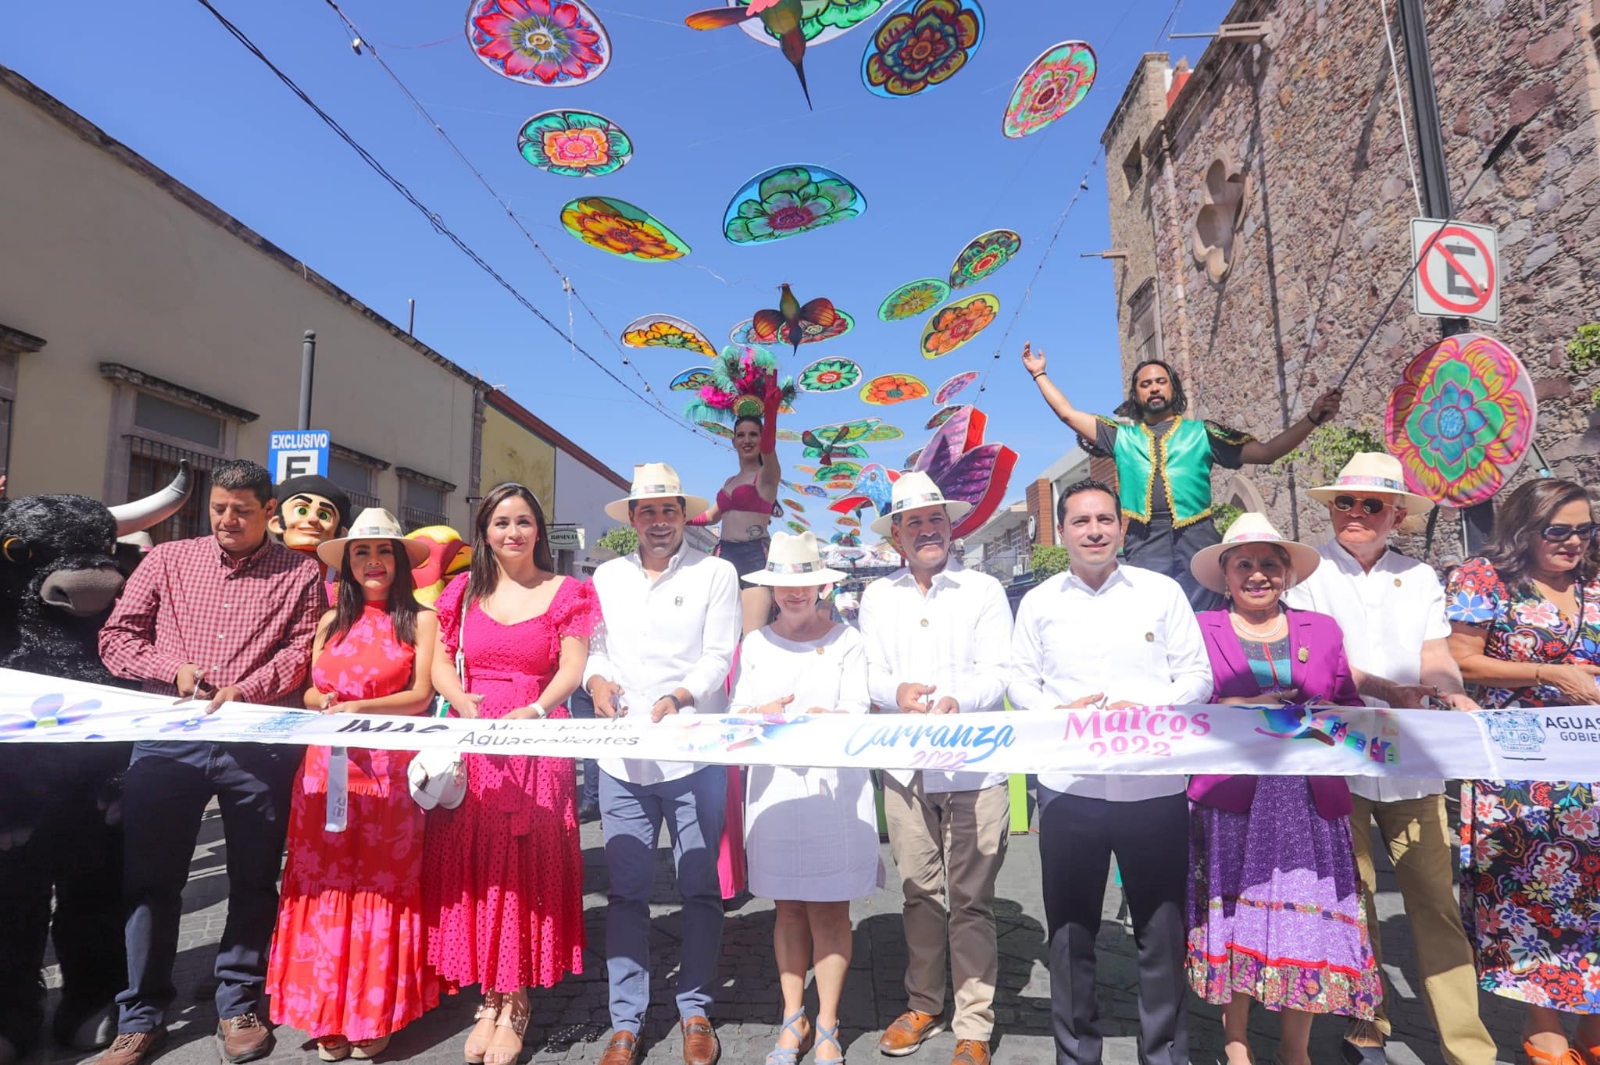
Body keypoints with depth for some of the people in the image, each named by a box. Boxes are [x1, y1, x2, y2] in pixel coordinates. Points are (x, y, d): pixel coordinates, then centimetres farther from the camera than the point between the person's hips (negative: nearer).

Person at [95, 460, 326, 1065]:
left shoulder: (300, 573, 4)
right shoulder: (168, 560, 10)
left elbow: (301, 652, -5)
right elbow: (116, 637, 8)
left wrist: (245, 690, -20)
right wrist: (175, 667, -9)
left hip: (261, 740, -1)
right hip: (169, 736, 2)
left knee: (253, 878, 8)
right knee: (149, 877, 8)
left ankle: (239, 1006, 24)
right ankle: (141, 1015, 24)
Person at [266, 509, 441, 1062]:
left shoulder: (420, 620, 2)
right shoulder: (331, 621, 14)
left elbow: (422, 694, -5)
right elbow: (308, 690, 14)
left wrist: (359, 708, -16)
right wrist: (320, 702, -8)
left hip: (391, 769, -3)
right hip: (327, 766, 4)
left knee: (381, 886, 3)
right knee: (325, 884, 5)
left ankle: (375, 1013, 15)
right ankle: (328, 1013, 18)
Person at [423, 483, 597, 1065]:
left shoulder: (565, 592, 2)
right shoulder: (464, 591, 12)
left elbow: (573, 668, -5)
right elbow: (441, 662, 9)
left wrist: (534, 712, -21)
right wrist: (463, 701, -11)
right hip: (471, 742, 3)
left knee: (526, 867, 0)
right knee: (473, 864, 5)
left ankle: (514, 1006, 14)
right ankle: (489, 1001, 20)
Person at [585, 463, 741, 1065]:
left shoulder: (716, 573, 2)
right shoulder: (607, 577, 12)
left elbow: (718, 655, -6)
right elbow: (594, 648, 11)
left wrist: (681, 696, -23)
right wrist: (596, 679, -11)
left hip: (695, 755, -2)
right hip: (622, 758, 2)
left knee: (699, 888, 8)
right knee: (626, 891, 8)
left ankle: (696, 1011, 25)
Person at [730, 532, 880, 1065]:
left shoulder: (846, 641, 1)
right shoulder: (755, 644, 9)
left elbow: (859, 716, -6)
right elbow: (738, 713, 4)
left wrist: (821, 720, -27)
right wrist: (762, 716, -18)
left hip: (834, 785, -2)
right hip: (775, 786, 2)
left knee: (829, 908, 3)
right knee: (788, 907, 9)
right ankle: (793, 1018, 22)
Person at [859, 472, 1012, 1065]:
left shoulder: (984, 590, 4)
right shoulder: (878, 597, 12)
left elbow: (1000, 672, -4)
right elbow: (869, 673, 8)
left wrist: (957, 700, -23)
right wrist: (896, 693, -15)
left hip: (975, 765, -2)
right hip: (905, 766, 3)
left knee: (972, 898, 4)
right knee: (919, 890, 12)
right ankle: (922, 1007, 29)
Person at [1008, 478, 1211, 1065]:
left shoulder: (1162, 592, 3)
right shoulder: (1038, 602, 7)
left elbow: (1197, 677, 2)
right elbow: (1020, 682, 8)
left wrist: (1146, 710, -14)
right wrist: (1055, 713, -11)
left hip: (1154, 785, -1)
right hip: (1068, 786, 1)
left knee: (1162, 929, 12)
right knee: (1069, 930, 11)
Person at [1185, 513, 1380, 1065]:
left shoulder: (1323, 630, 12)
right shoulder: (1202, 629, 3)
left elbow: (1351, 705, 11)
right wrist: (1238, 710, -16)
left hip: (1309, 796, 2)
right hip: (1230, 794, -2)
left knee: (1306, 914, 5)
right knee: (1236, 913, 6)